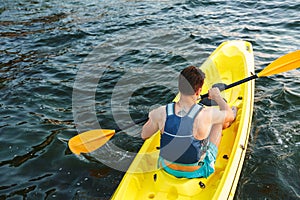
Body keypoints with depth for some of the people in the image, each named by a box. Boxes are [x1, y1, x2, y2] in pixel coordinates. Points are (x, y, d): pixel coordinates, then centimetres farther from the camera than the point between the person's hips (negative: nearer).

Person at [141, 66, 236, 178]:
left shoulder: (161, 113, -24)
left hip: (167, 168, 3)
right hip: (197, 171, -2)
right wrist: (218, 97, 12)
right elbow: (229, 115, -6)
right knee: (219, 120, 13)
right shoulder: (207, 115, -29)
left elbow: (144, 135, -5)